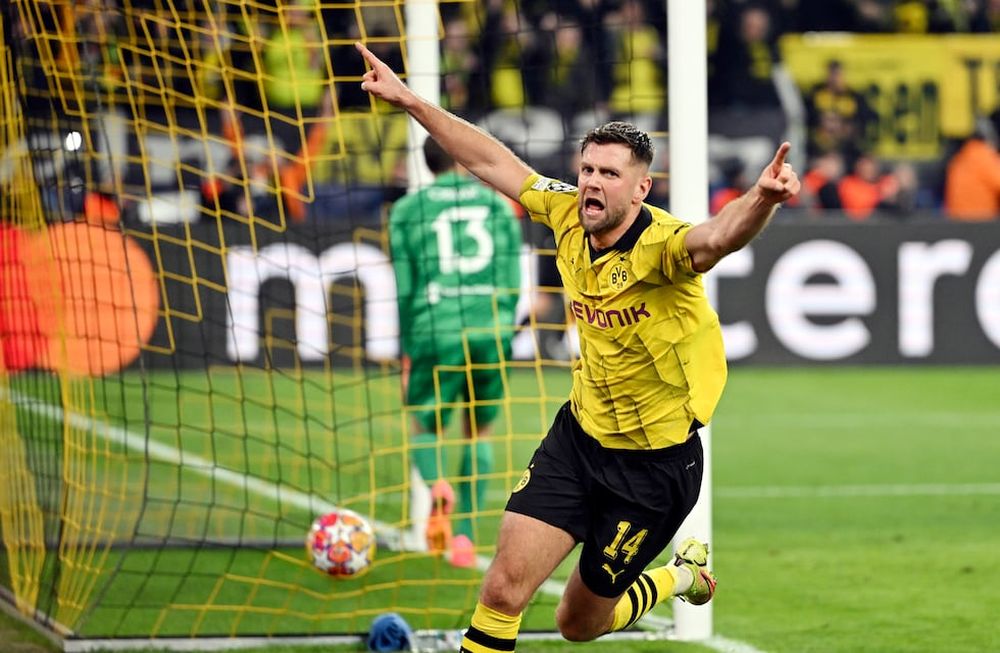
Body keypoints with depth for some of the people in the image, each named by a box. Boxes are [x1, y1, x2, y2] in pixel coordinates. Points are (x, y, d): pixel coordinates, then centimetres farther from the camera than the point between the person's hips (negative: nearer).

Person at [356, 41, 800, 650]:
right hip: (580, 435, 5)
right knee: (505, 586, -10)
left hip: (655, 463, -5)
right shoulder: (569, 216, -7)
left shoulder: (660, 245, -26)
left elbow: (718, 237, -49)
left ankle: (685, 573, 41)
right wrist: (410, 101, 8)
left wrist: (761, 200, -70)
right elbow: (496, 163, 6)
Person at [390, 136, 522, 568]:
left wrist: (407, 351, 9)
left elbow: (404, 288, 4)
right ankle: (464, 536, 8)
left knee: (426, 429, 9)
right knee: (478, 432, 16)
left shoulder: (407, 210, 7)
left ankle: (433, 484, -26)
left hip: (437, 329, -2)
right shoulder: (498, 204, 12)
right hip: (492, 330, 2)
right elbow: (513, 282, 10)